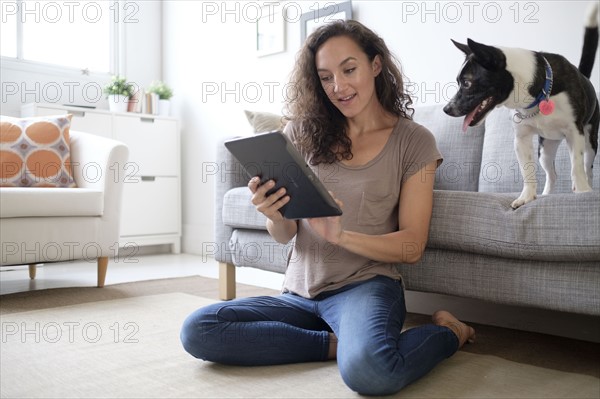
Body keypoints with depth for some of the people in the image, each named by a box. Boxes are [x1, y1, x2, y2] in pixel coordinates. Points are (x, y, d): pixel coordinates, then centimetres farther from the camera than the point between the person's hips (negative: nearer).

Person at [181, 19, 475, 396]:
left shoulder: (414, 141, -1)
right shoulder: (303, 132, 4)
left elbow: (412, 247, -5)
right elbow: (285, 234, 4)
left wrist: (340, 235, -23)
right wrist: (274, 217, -21)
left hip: (365, 285, -3)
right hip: (300, 291, 4)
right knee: (196, 330, -16)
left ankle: (447, 332, -1)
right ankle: (340, 342, -7)